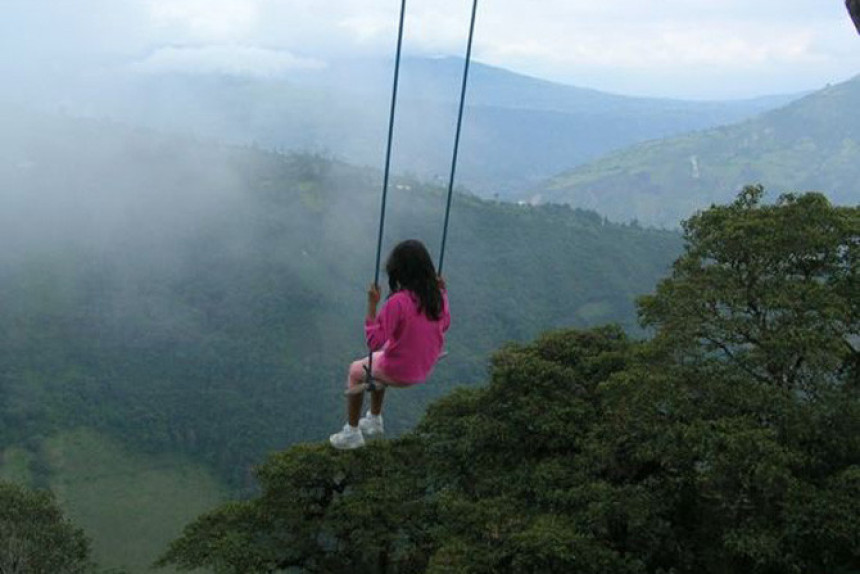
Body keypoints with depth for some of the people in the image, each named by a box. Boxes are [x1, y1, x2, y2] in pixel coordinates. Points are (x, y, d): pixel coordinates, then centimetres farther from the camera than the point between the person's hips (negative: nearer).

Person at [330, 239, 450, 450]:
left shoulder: (398, 302, -30)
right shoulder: (436, 296, -11)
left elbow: (374, 342, -27)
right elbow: (445, 325, 9)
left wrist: (372, 305, -27)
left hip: (399, 373, -6)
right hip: (426, 369, 7)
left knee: (355, 371, 23)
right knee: (378, 360, 34)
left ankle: (351, 433, 32)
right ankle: (374, 420, 47)